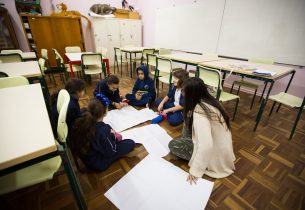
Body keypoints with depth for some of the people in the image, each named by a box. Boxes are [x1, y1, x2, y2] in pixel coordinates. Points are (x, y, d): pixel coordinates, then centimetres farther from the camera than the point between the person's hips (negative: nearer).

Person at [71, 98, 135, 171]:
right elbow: (111, 151, -22)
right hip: (98, 164, -6)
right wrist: (113, 136, -8)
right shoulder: (103, 130, -37)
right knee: (130, 143, -2)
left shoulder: (82, 121, -17)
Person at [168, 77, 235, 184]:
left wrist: (195, 170, -24)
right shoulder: (211, 101, -4)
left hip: (214, 156, -8)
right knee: (188, 127, 15)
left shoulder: (199, 112, -30)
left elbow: (206, 145, -35)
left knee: (172, 144, -4)